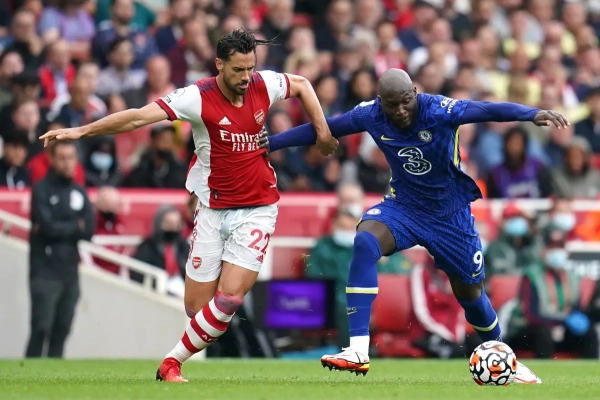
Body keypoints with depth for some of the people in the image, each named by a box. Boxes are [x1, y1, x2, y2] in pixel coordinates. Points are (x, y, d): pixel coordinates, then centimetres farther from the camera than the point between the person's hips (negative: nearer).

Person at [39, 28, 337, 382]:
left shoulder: (264, 85, -5)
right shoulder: (199, 98, -15)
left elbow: (301, 83, 17)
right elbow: (140, 116, -20)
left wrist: (322, 131, 11)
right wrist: (80, 131, -26)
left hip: (257, 209, 1)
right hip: (214, 209, -1)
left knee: (230, 297, -14)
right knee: (196, 306, -1)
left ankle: (172, 364, 3)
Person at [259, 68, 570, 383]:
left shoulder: (439, 111, -26)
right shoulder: (370, 114, -15)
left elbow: (488, 110, -39)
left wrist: (533, 114, -55)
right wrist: (272, 142, -6)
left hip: (450, 214, -2)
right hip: (403, 206, 2)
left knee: (469, 291, 11)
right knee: (364, 242, -29)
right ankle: (358, 351, -32)